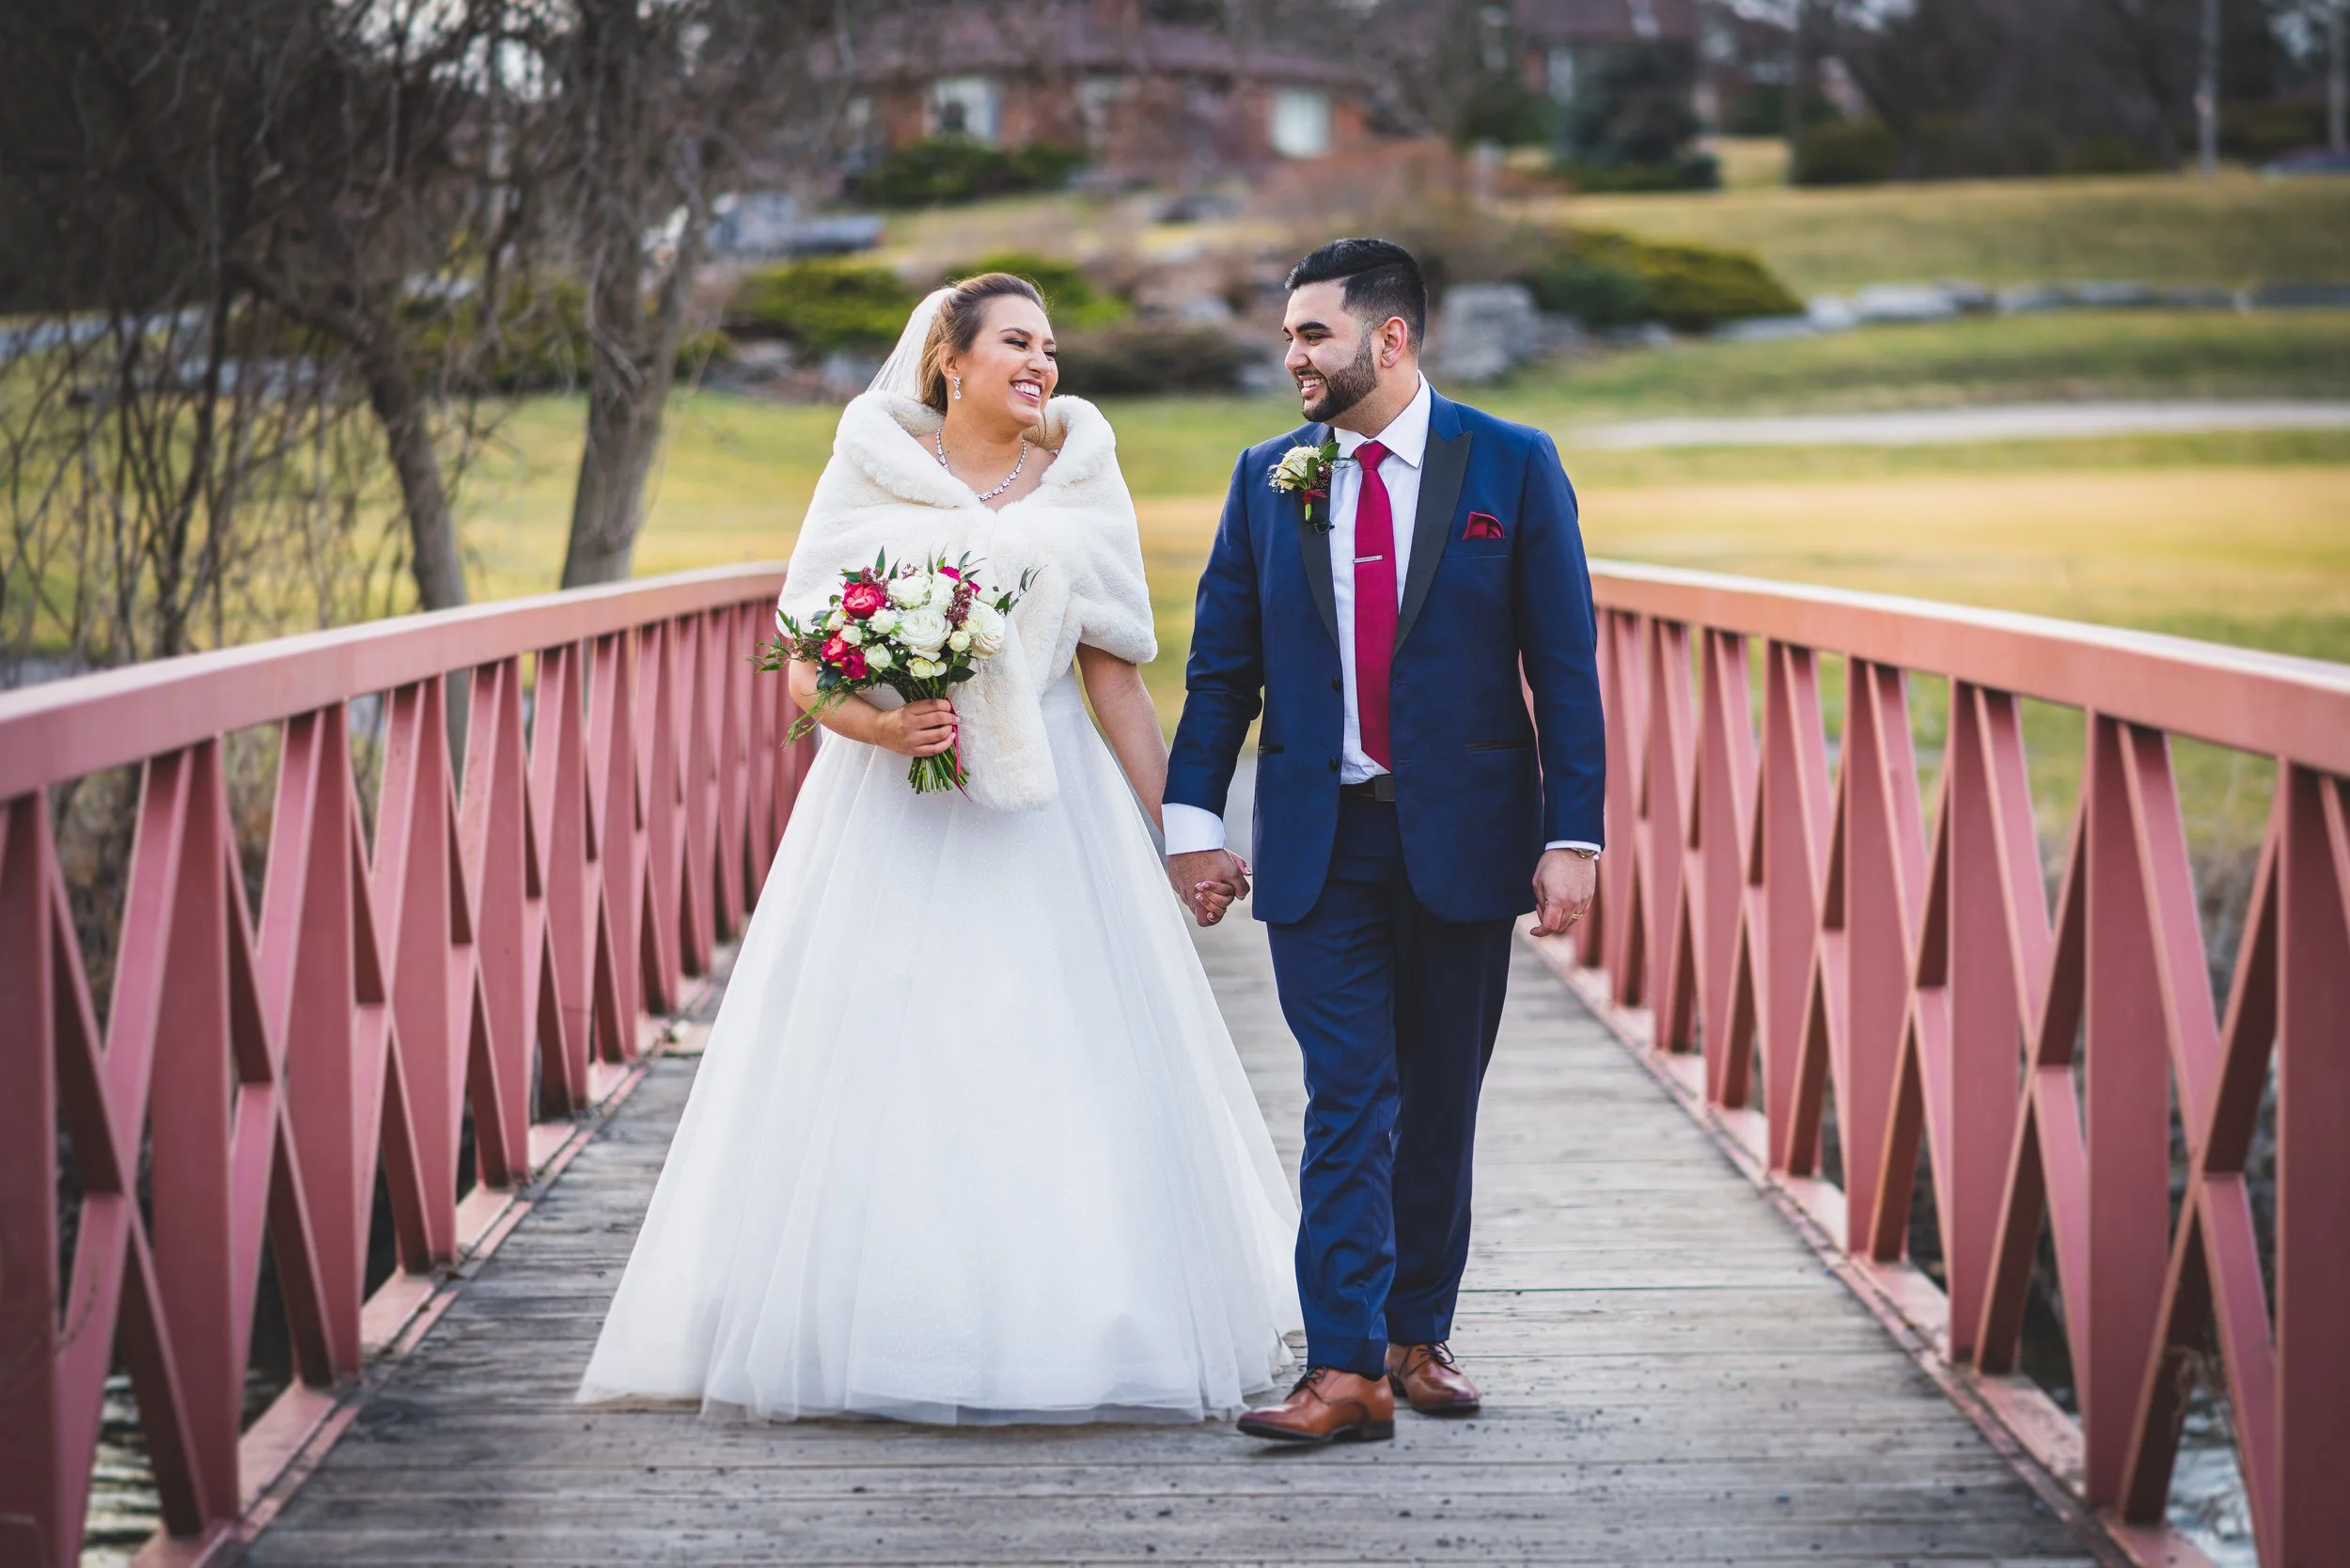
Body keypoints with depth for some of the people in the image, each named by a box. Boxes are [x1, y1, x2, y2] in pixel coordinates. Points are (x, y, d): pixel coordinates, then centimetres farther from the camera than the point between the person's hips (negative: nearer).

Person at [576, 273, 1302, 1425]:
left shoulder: (1079, 488, 7)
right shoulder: (871, 477, 3)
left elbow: (1117, 681, 7)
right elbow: (803, 666, 1)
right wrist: (874, 723, -19)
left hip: (1043, 822, 1)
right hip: (888, 817, -1)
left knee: (1067, 1076, -3)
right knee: (876, 1077, -2)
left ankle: (1065, 1339, 7)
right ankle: (872, 1338, 7)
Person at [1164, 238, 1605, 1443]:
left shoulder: (1512, 467, 0)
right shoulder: (1267, 477, 7)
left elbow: (1562, 663, -2)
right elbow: (1222, 663, 9)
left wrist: (1571, 835, -7)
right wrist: (1194, 818, 2)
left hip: (1462, 837, -1)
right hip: (1320, 841, 1)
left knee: (1439, 1103, 9)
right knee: (1349, 1101, -6)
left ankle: (1419, 1336, 23)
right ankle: (1345, 1370, -9)